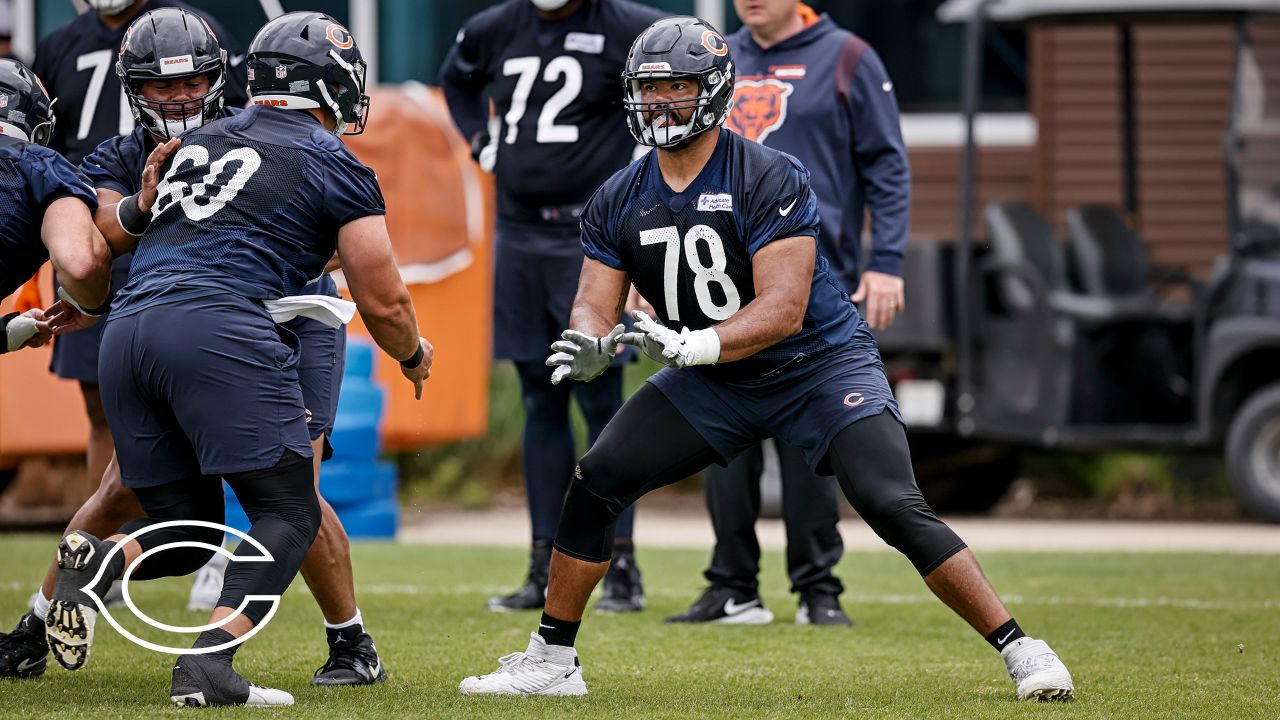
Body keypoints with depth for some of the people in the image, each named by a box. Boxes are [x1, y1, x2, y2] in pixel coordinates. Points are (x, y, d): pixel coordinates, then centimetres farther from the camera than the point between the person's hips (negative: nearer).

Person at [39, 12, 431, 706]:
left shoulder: (197, 143, 26)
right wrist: (415, 355, 32)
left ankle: (93, 562, -14)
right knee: (287, 515, 2)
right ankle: (207, 666, -19)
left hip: (127, 332, 6)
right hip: (222, 330, -6)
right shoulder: (335, 167, 10)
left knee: (185, 528, 17)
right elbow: (383, 304, 12)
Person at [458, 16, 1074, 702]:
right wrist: (588, 346, -29)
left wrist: (690, 345, -44)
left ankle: (1020, 651, -16)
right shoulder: (618, 200, -3)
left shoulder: (770, 178, -22)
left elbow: (783, 309, -29)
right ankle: (551, 661, 6)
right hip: (714, 385, 6)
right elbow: (595, 305, -4)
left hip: (820, 363, -6)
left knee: (896, 508, -22)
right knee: (595, 482, -7)